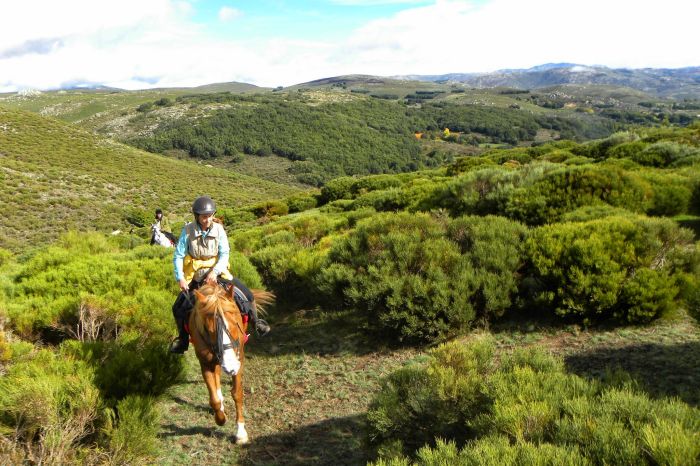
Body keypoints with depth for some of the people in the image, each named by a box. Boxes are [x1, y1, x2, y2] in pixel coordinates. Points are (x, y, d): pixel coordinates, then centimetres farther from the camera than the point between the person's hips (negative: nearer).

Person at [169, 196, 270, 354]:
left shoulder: (218, 229, -12)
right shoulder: (188, 231, -14)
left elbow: (224, 254, -14)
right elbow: (178, 256, -11)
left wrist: (214, 272, -29)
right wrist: (180, 278, -22)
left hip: (217, 273, 0)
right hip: (194, 277, 0)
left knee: (246, 294, -7)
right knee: (178, 308, -5)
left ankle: (255, 322, 19)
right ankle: (183, 338, 20)